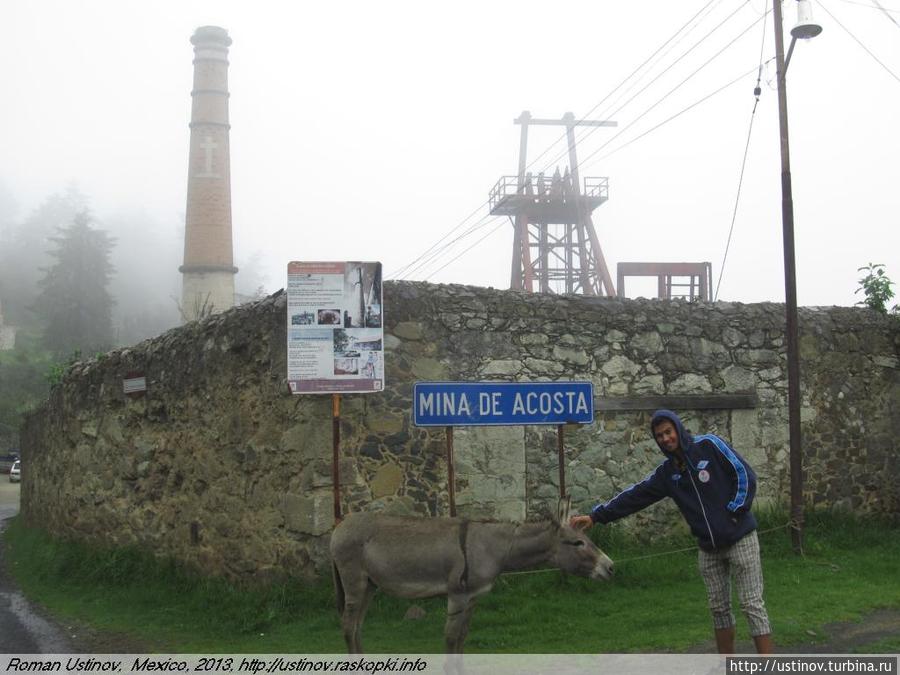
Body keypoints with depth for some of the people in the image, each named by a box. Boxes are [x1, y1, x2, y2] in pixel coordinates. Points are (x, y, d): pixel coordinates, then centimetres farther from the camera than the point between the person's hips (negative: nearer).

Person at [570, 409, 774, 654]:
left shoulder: (709, 445, -6)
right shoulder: (667, 473, 8)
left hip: (740, 538, -5)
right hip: (708, 548, 5)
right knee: (719, 608, 9)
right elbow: (634, 496, 6)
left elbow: (744, 475, -8)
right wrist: (596, 516, 0)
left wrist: (736, 511, -13)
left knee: (752, 604, -6)